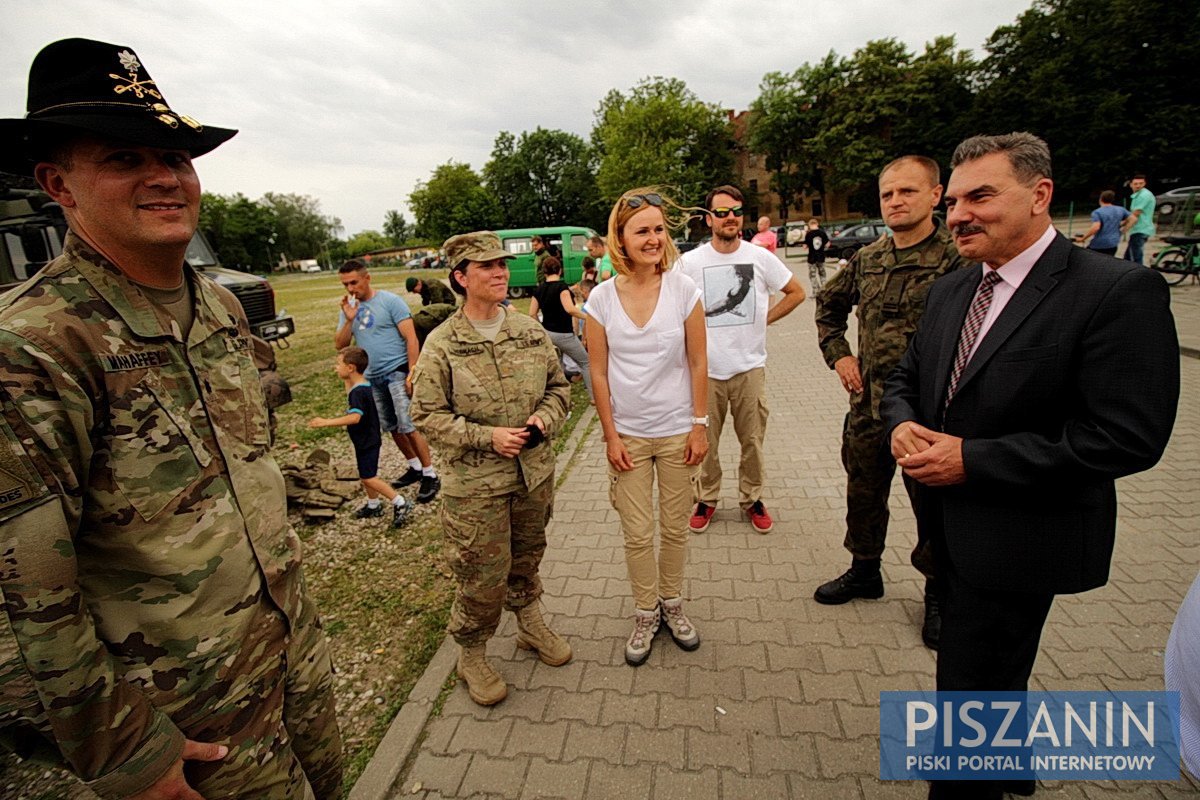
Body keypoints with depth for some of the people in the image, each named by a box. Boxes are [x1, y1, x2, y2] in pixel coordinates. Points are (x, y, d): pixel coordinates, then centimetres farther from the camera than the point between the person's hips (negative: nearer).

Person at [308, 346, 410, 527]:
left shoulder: (358, 392, -25)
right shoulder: (362, 385, 5)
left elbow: (354, 417, -39)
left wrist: (326, 422, -39)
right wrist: (347, 382, 14)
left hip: (367, 442, -10)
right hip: (365, 440, 10)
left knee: (368, 477, -8)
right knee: (366, 475, 20)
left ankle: (398, 502, -3)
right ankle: (373, 505, 34)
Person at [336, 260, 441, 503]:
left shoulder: (390, 301, -8)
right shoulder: (348, 308, 10)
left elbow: (411, 338, -13)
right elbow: (340, 344, 4)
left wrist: (412, 373, -19)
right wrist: (349, 320, -12)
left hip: (397, 372, -7)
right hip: (372, 377, 7)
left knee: (408, 426, -10)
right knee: (392, 428, 12)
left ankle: (430, 475, -1)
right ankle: (415, 467, 27)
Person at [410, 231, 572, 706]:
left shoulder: (530, 331, 2)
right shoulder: (441, 344, -11)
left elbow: (559, 386, 10)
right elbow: (427, 414, -10)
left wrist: (543, 419, -10)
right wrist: (487, 437, -19)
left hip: (535, 471, 5)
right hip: (476, 481, -4)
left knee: (528, 558, 22)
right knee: (483, 577, 5)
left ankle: (531, 627, 47)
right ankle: (471, 656, 32)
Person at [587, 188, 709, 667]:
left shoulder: (683, 289, -7)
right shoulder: (601, 298, -7)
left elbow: (698, 364, -3)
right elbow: (598, 373, -3)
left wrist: (699, 426, -4)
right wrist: (610, 436, -4)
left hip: (677, 432, 0)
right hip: (628, 436, 0)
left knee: (675, 528, 14)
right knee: (637, 534, 9)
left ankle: (672, 604, 38)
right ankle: (646, 614, 32)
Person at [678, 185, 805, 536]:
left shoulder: (760, 257, 0)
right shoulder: (690, 262, -4)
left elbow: (796, 293, 11)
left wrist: (765, 319, 3)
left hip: (750, 365, 1)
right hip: (706, 368, -1)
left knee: (752, 441, 11)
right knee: (705, 442, 10)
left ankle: (752, 498, 30)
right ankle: (706, 498, 29)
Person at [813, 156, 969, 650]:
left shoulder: (957, 260, -13)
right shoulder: (866, 259, 5)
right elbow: (828, 304, 21)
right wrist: (838, 354, 9)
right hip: (867, 405, 6)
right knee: (863, 493, 19)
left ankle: (938, 593, 35)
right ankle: (864, 570, 42)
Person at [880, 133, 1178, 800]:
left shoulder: (1119, 291, -18)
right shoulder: (951, 291, 5)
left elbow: (1128, 437, -23)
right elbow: (905, 381, 11)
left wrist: (971, 458, -24)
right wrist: (902, 426, -11)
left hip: (1020, 538, -7)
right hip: (950, 524, 8)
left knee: (971, 687, 6)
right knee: (995, 671, 29)